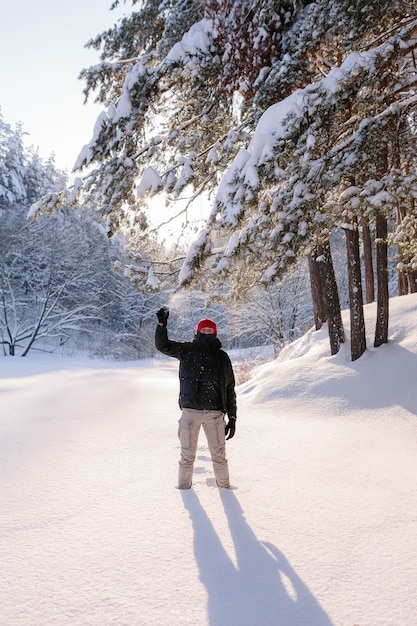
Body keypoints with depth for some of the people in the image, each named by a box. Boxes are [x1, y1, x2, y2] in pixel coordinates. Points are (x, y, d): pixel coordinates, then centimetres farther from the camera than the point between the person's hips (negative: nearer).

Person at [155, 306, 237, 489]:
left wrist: (232, 417, 5)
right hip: (190, 411, -1)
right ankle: (184, 486, 25)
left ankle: (224, 486, 24)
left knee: (219, 455, 7)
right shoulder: (186, 350, 5)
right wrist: (162, 324, -17)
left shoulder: (222, 357, 7)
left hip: (215, 413, 1)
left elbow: (230, 389, 8)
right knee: (188, 454, 9)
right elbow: (163, 345, -1)